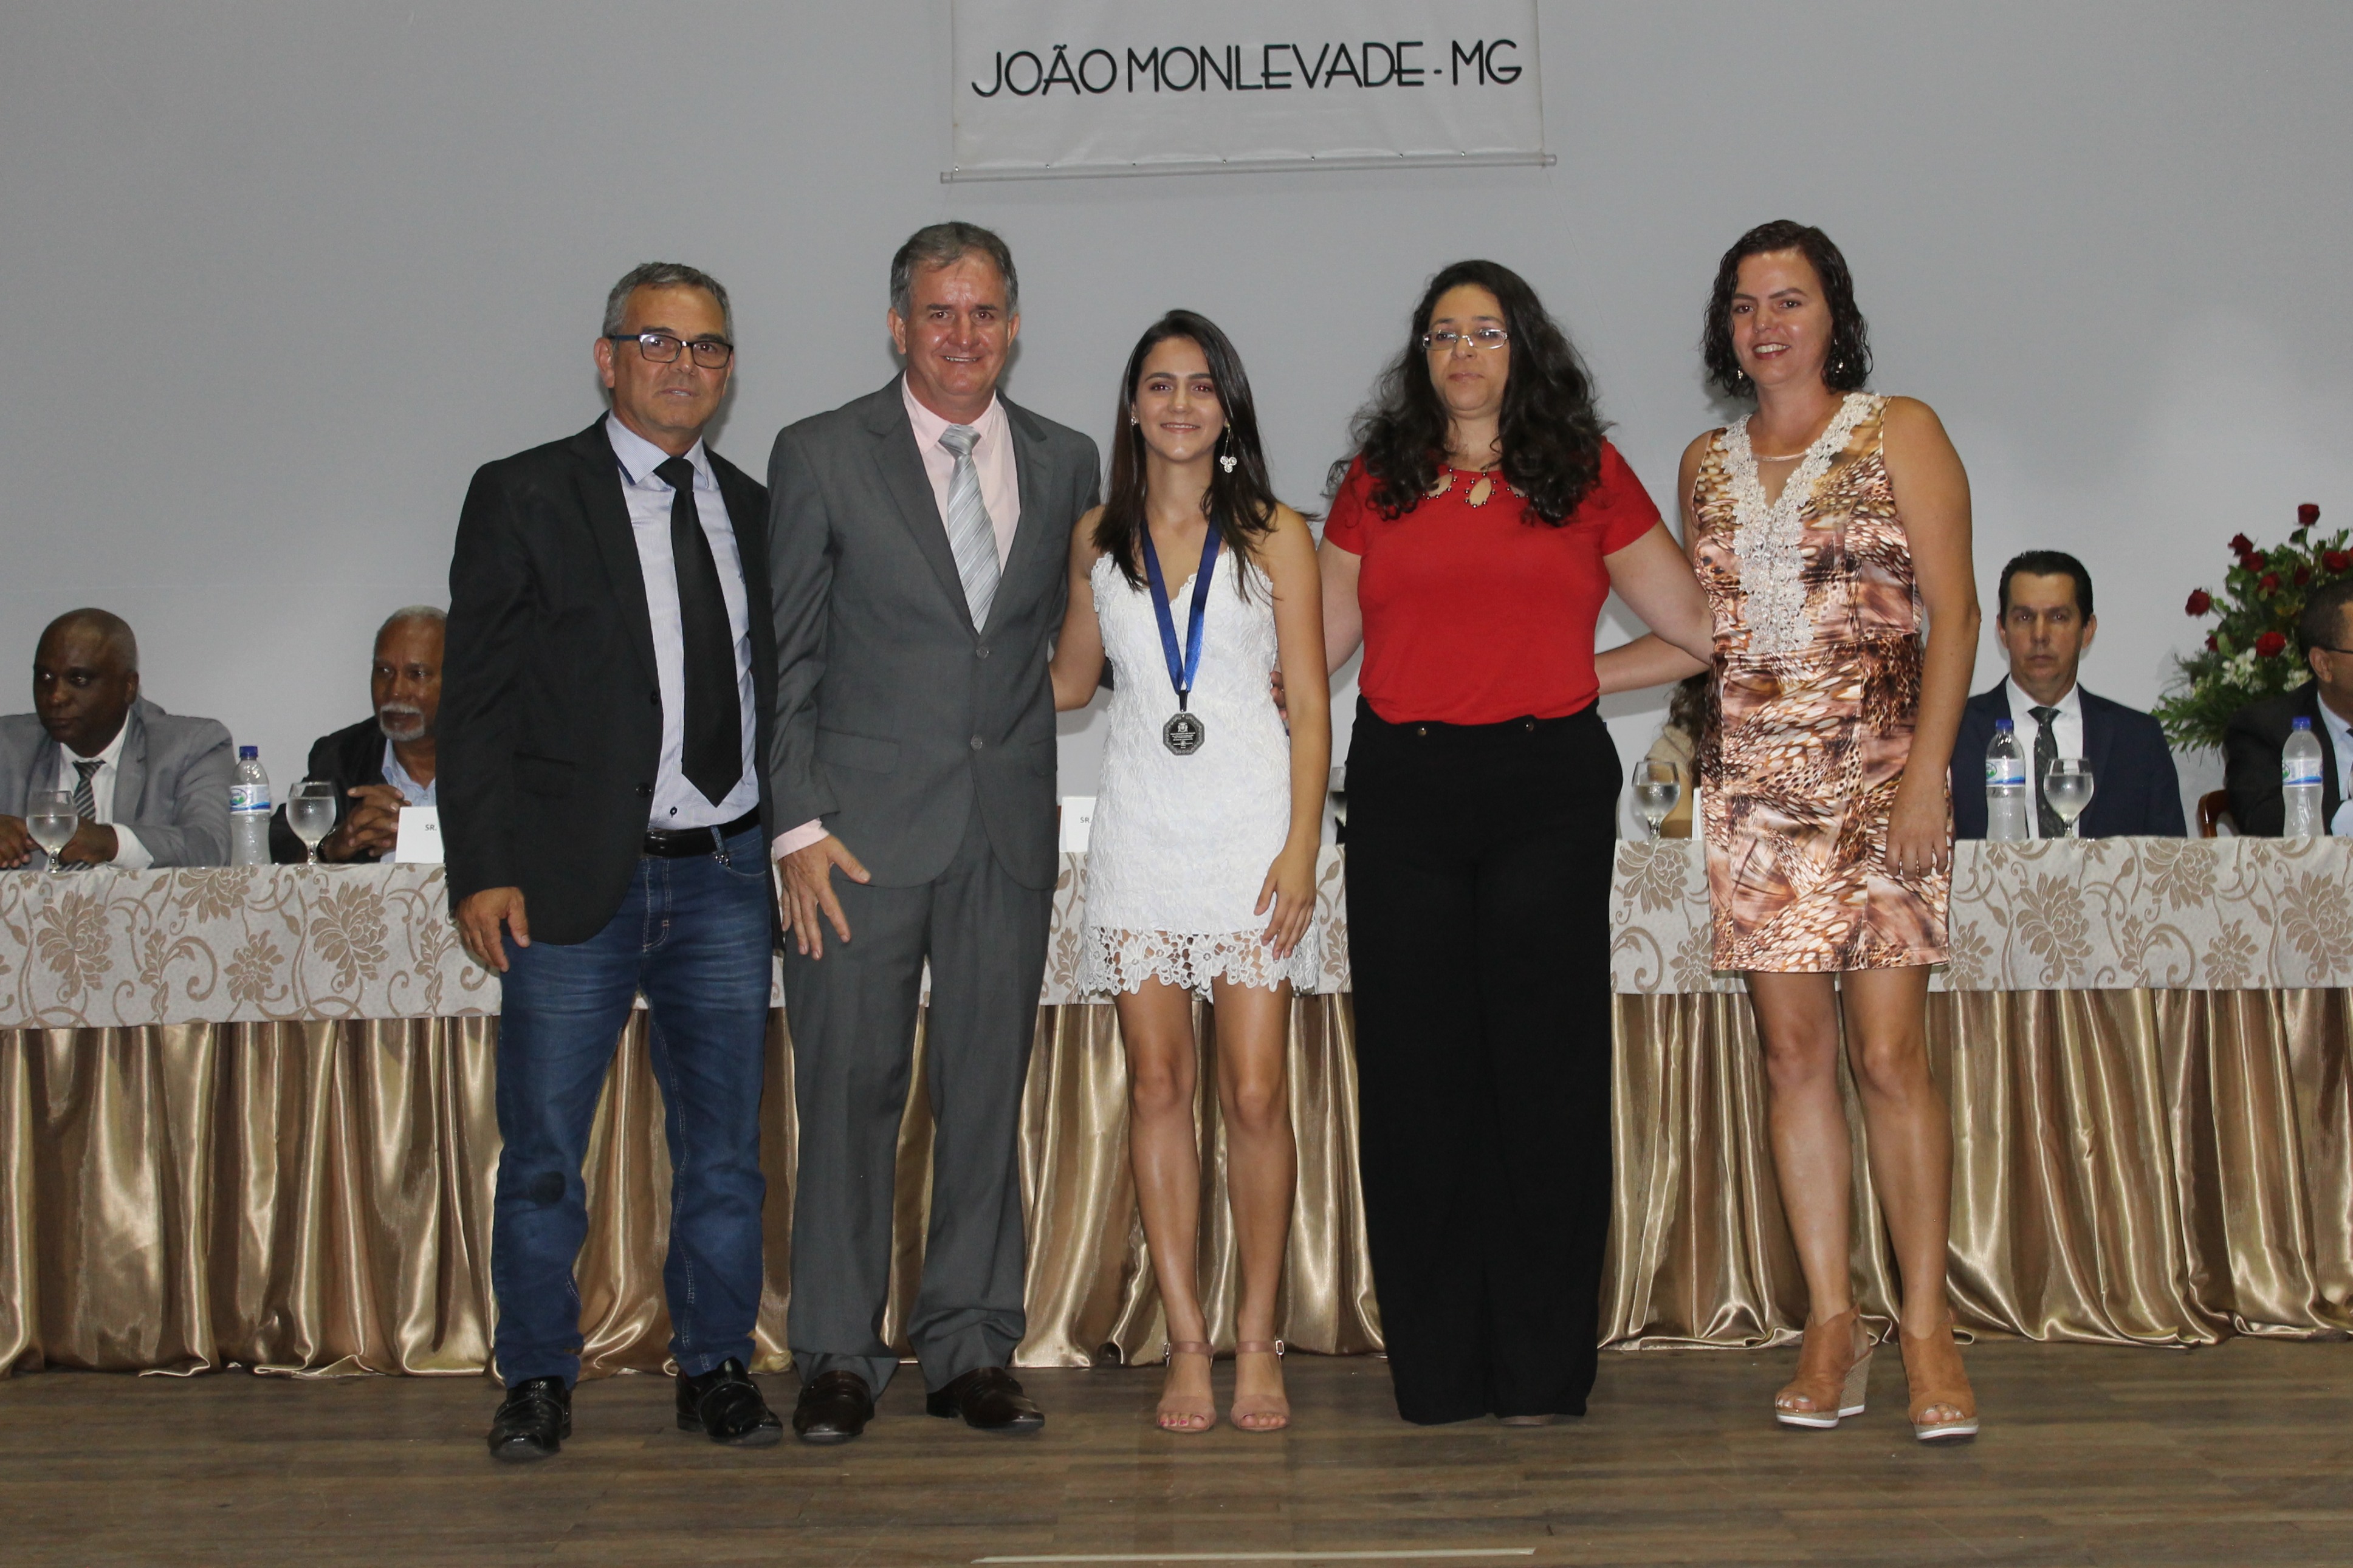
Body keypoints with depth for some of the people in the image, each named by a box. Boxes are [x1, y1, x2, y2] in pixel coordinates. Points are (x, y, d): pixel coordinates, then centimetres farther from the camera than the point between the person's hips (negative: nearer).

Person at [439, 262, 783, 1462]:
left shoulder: (751, 511, 13)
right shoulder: (522, 497, 0)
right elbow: (474, 698, -3)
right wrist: (483, 870, -10)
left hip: (726, 876, 4)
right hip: (572, 877, -3)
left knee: (724, 1148, 8)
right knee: (544, 1153, 3)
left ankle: (716, 1372, 21)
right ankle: (538, 1383, 18)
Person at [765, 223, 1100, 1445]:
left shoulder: (1064, 463, 10)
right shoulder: (822, 457, 1)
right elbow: (786, 657, -1)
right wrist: (798, 825, -7)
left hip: (1010, 827, 3)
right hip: (863, 829, -3)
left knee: (989, 1096, 6)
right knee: (849, 1094, 0)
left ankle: (970, 1352, 16)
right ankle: (837, 1359, 10)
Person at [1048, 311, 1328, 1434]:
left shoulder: (1275, 534, 3)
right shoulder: (1098, 537, 10)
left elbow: (1310, 704, 1)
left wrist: (1301, 846, -8)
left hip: (1250, 826, -2)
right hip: (1141, 829, 2)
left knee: (1255, 1095, -5)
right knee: (1157, 1087, 1)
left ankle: (1256, 1342, 7)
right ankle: (1186, 1342, 9)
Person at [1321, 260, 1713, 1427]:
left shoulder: (1586, 475, 10)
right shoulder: (1378, 480, 13)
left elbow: (1693, 615, 12)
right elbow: (1320, 642, 16)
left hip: (1550, 788, -1)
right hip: (1403, 792, 1)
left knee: (1545, 1062, -1)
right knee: (1417, 1068, 2)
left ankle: (1542, 1367, 9)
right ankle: (1439, 1366, 11)